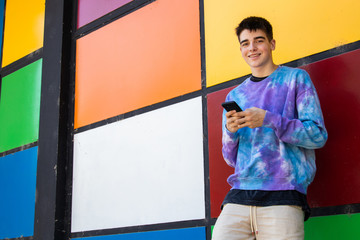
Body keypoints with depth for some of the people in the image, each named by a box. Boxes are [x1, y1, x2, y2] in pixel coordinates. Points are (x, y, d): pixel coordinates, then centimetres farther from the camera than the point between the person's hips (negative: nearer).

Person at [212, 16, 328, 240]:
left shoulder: (296, 78, 8)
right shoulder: (235, 96, 18)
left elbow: (318, 135, -2)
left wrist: (267, 119, -12)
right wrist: (230, 132, -3)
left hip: (283, 196, -3)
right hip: (239, 196, 4)